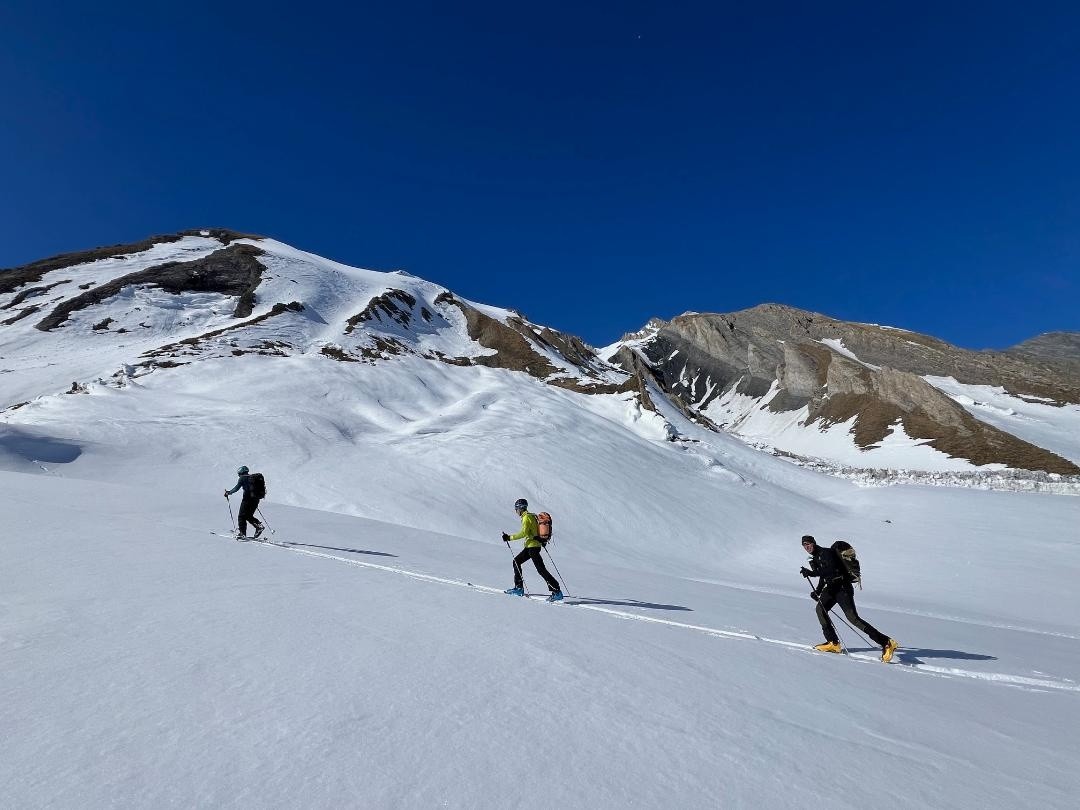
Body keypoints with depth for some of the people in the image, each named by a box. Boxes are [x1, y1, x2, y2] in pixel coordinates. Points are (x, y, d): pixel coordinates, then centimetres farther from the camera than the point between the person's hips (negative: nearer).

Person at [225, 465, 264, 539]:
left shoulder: (242, 478, -1)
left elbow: (237, 487, -9)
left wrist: (229, 492, 5)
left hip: (247, 499, -7)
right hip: (256, 499, 7)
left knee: (241, 516, 5)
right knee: (249, 516, 19)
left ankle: (242, 533, 2)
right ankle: (259, 525, 0)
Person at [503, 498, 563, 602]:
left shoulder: (526, 517, -13)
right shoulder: (532, 516, 15)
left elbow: (523, 533, -22)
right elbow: (537, 529, 23)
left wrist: (509, 537, -17)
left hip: (532, 546, -10)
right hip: (536, 544, 10)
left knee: (541, 569, -10)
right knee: (516, 561, 16)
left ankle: (557, 591, -11)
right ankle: (519, 587, 20)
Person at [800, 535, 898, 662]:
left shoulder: (825, 553, -13)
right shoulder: (816, 558, 16)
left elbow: (831, 570, -29)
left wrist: (811, 573, -31)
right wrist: (817, 591, 18)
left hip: (842, 587, -8)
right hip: (831, 588, 8)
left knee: (853, 618, -16)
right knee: (820, 609, -10)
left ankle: (887, 643, -10)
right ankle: (833, 643, -2)